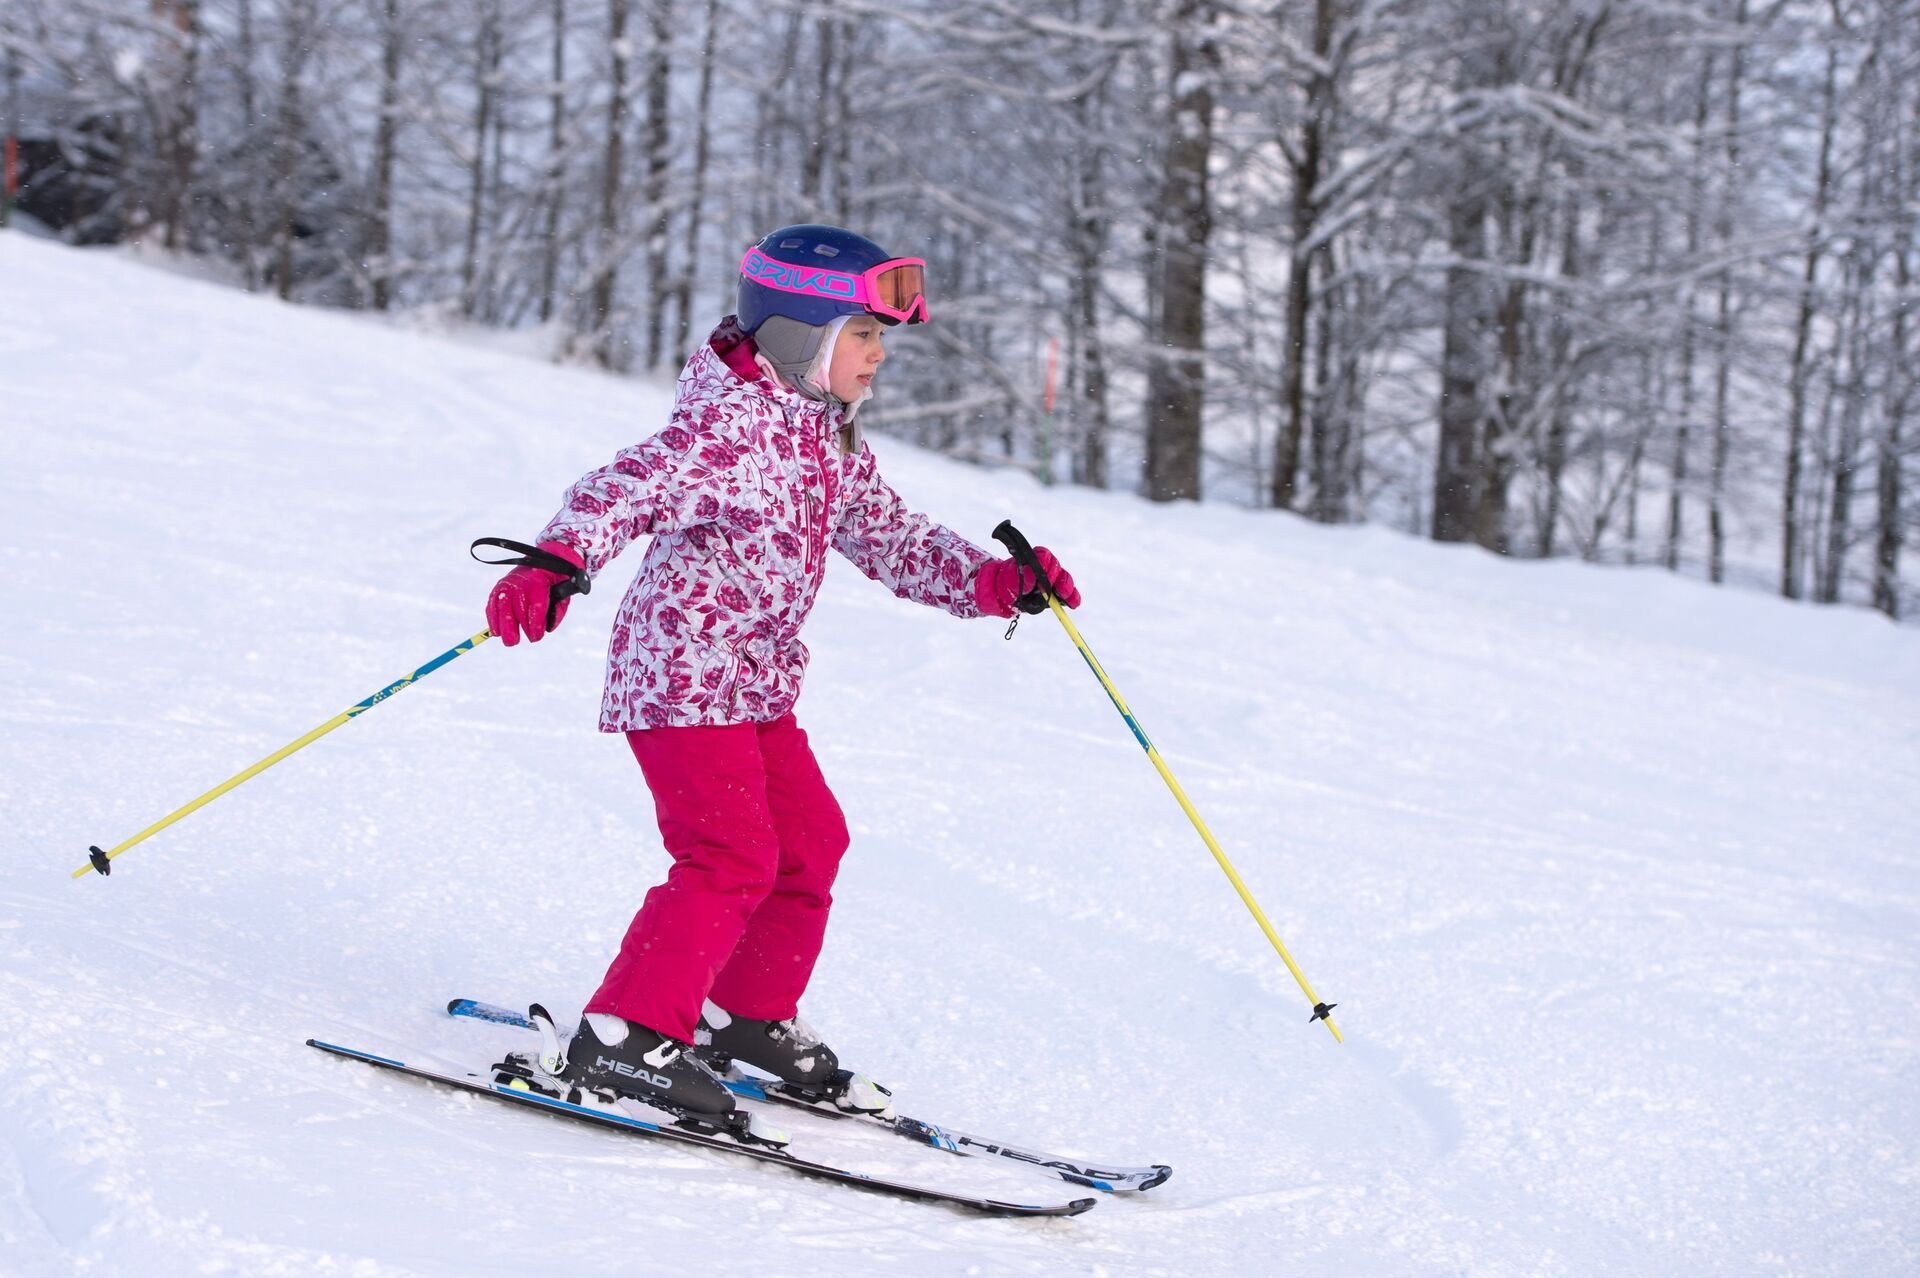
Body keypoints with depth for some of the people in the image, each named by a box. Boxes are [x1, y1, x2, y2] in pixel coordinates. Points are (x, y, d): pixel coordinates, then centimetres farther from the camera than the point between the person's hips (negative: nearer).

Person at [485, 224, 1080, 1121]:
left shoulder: (833, 447, 13)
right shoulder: (732, 425, -17)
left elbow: (892, 537, 20)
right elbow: (630, 487, -30)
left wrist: (992, 581, 7)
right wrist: (556, 562, -47)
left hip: (758, 686, 10)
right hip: (681, 675, -10)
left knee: (810, 840, 15)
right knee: (732, 854, -17)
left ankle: (746, 1014, 30)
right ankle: (626, 1034, -13)